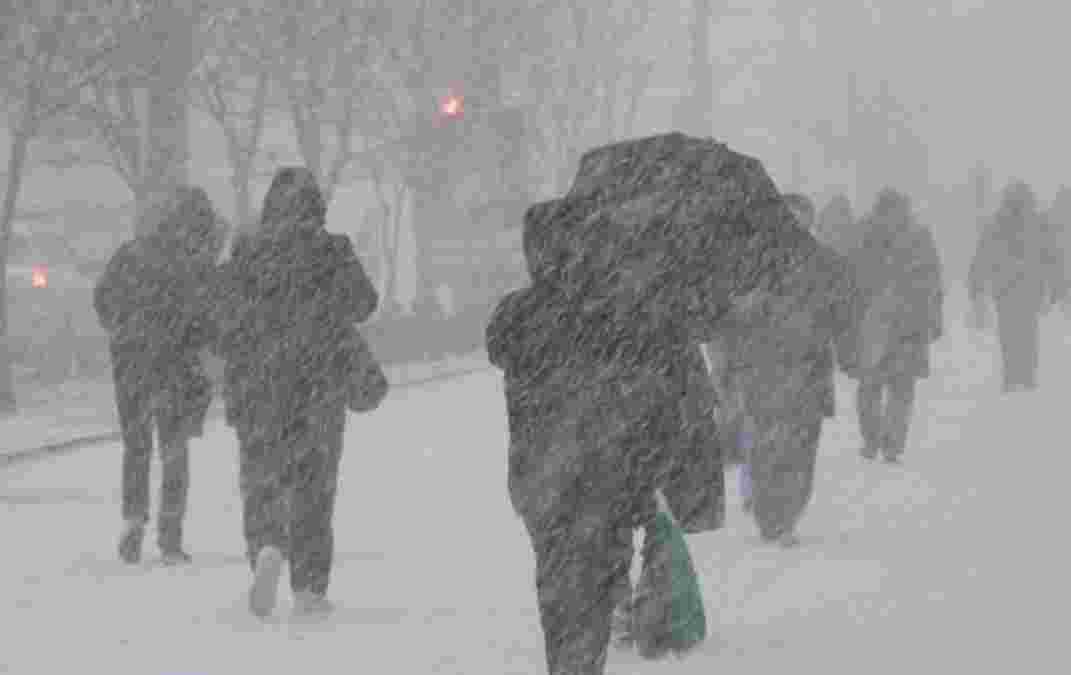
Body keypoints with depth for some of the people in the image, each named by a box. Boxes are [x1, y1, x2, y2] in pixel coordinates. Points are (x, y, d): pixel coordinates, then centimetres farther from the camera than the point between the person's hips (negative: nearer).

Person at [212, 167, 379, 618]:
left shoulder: (246, 253, -2)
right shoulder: (332, 251, -6)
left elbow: (225, 321, -1)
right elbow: (363, 304, 1)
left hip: (256, 381, 0)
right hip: (319, 380, 0)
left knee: (260, 477, 7)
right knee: (314, 481, 9)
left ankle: (268, 548, -23)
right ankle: (309, 588, 8)